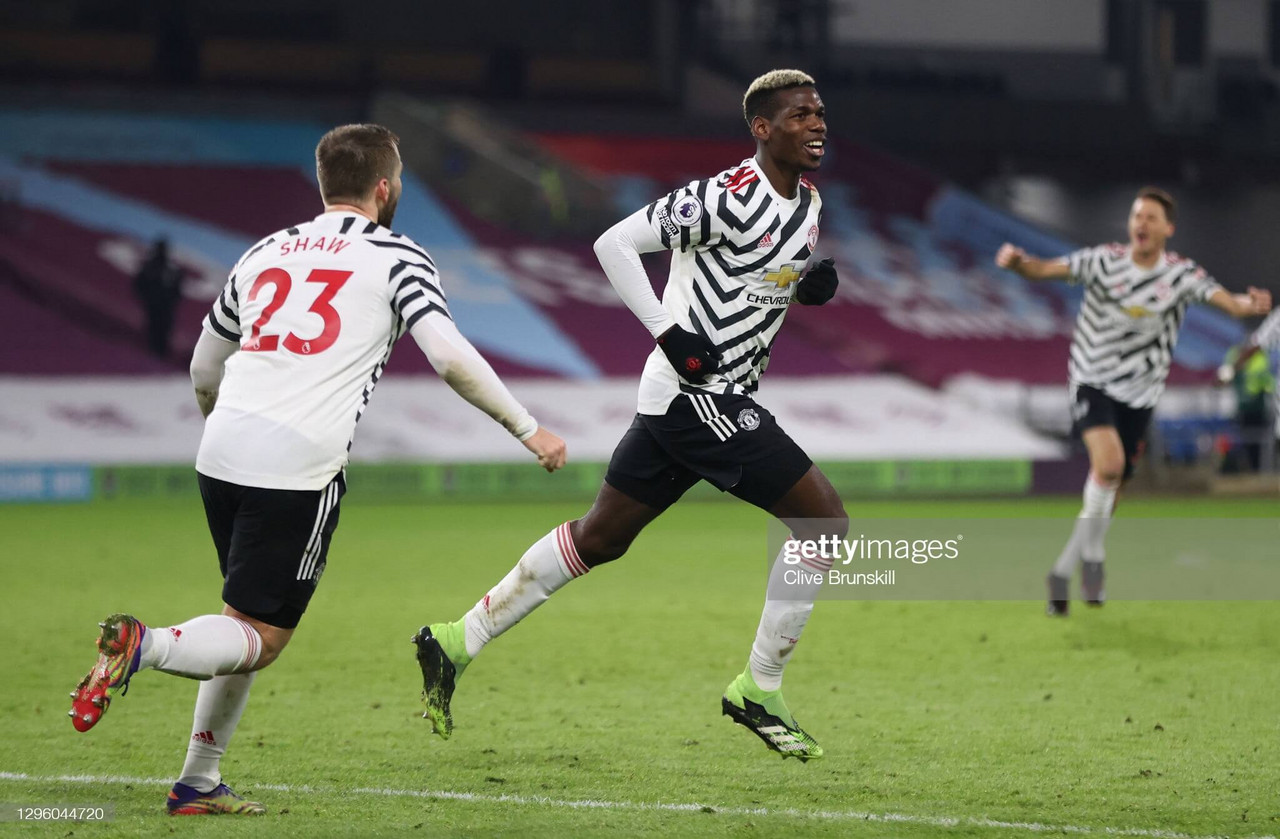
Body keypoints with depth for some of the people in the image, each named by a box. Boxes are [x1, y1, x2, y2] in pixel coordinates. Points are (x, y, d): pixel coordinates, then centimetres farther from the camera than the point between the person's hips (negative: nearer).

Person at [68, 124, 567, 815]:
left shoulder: (266, 252, 21)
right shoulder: (396, 257, 5)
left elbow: (203, 371, 28)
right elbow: (450, 355, -7)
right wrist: (527, 428, 3)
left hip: (223, 449, 6)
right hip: (300, 466, -6)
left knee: (246, 624, 20)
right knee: (261, 637, -1)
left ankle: (198, 783, 16)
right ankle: (142, 646, -26)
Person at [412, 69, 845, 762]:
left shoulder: (807, 203, 11)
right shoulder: (728, 199, -18)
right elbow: (614, 242, -17)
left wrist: (813, 284, 4)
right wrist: (671, 333, -19)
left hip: (711, 397, 10)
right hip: (697, 395, -10)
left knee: (599, 538, 14)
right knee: (825, 523, -10)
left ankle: (456, 643, 21)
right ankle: (759, 691, -1)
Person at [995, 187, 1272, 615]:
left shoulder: (1182, 274, -4)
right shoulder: (1104, 261, -6)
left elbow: (1227, 301, -15)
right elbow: (1045, 270, -12)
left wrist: (1248, 305, -38)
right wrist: (1018, 262, -34)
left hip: (1139, 394, 3)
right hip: (1093, 383, -3)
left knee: (1108, 491, 7)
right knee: (1109, 463, -27)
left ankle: (1064, 571, 28)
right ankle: (1092, 556, -11)